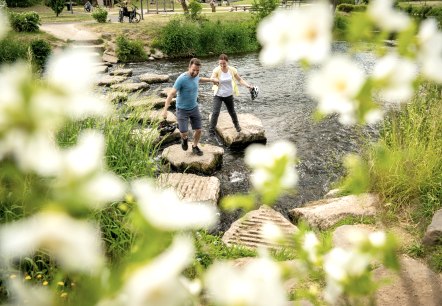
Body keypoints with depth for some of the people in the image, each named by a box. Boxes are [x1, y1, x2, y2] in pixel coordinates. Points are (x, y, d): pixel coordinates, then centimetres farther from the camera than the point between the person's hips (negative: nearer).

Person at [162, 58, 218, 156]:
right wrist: (165, 110, -31)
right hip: (182, 110, -5)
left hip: (194, 108, 6)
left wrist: (211, 79, 27)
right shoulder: (182, 79, -25)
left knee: (198, 130, 6)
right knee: (184, 132, -9)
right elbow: (171, 94, -25)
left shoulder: (195, 75, -5)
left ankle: (195, 147, 32)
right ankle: (184, 139, 28)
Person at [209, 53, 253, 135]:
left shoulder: (232, 70, -11)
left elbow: (240, 79, -3)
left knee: (232, 112, 19)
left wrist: (248, 85, -16)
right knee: (215, 112, -14)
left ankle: (237, 125, 45)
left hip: (229, 95, 3)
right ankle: (211, 130, 0)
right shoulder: (216, 70, -19)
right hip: (218, 95, -2)